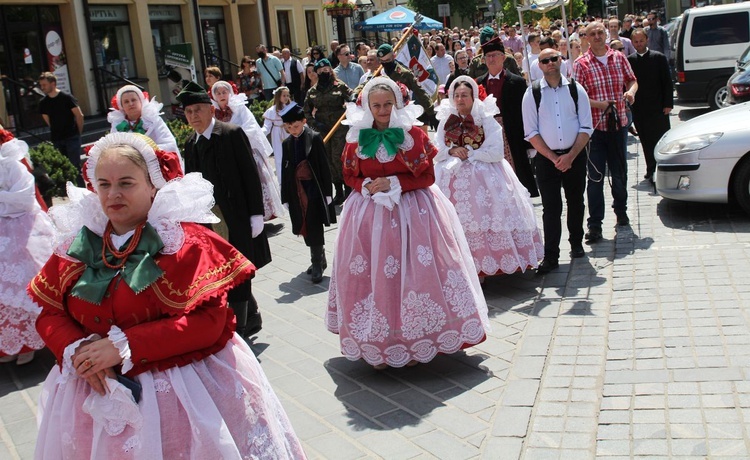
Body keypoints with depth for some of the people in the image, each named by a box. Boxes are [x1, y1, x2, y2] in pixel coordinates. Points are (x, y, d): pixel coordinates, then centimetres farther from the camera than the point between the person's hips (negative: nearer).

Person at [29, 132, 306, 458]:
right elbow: (49, 314, 8)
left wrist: (124, 346, -20)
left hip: (182, 391, -4)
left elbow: (208, 321, -19)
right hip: (97, 392, 4)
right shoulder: (78, 243, 4)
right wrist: (76, 351, -13)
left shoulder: (185, 239, -11)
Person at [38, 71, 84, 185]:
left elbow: (79, 115, -5)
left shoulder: (67, 98, -9)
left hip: (72, 138, -4)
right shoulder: (43, 102, 4)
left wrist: (78, 132, 1)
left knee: (75, 165, -5)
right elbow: (48, 121, 15)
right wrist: (57, 132, 13)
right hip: (56, 140, 5)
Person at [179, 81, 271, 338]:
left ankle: (238, 330, 6)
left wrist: (256, 215, -14)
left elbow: (250, 175, -10)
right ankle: (251, 319, 32)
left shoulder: (232, 134, -8)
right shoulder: (191, 144, 11)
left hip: (236, 218, -7)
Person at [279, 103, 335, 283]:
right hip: (297, 192, 5)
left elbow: (324, 166, -6)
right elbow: (285, 171, 10)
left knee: (314, 228, -6)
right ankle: (319, 260, 24)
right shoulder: (287, 143, 7)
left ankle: (317, 264, 3)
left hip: (314, 190, -5)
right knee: (306, 229, 10)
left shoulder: (314, 138, -6)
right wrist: (286, 197, 7)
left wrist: (327, 192, -8)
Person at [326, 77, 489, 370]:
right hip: (369, 213, 3)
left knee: (414, 273, 0)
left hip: (413, 212, -2)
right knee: (373, 276, 5)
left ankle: (416, 340, 15)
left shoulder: (413, 133, -5)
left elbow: (427, 176, -5)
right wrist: (366, 186, -10)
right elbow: (350, 176, 12)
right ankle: (378, 345, 18)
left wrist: (393, 184, -16)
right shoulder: (357, 137, 3)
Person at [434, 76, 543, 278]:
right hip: (452, 178, 3)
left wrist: (469, 153, -12)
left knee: (482, 220, -8)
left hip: (483, 177, -3)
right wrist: (452, 151, -10)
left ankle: (481, 267, 1)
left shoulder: (486, 119, -1)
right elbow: (436, 150, 9)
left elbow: (496, 152, -9)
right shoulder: (446, 120, 11)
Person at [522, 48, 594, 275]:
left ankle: (576, 243, 35)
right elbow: (531, 132, -5)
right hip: (546, 158, -2)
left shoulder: (576, 90, 1)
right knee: (551, 207, -3)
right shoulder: (532, 93, -3)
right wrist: (554, 158, -10)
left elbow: (586, 128, -1)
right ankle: (551, 256, 1)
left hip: (575, 156, 2)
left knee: (576, 202, 14)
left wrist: (570, 156, -12)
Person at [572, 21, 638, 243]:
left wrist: (631, 91, -5)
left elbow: (632, 80, 18)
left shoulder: (619, 57, 8)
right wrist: (599, 104, -21)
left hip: (618, 124, 4)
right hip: (595, 125, -4)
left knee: (620, 171, 16)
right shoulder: (581, 64, -4)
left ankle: (621, 211, 38)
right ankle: (594, 225, 1)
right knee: (596, 176, -4)